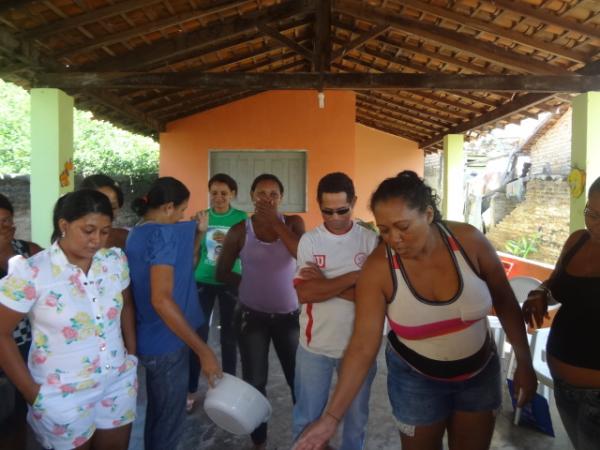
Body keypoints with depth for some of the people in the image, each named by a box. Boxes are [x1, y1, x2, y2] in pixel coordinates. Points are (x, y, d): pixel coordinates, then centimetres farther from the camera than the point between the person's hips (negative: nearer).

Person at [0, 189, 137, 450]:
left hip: (119, 382, 4)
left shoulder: (116, 260, -6)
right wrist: (32, 392, -10)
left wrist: (132, 355, 6)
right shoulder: (31, 272, -19)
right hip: (63, 395, -3)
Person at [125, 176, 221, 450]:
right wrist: (203, 350, -27)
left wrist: (197, 234, 8)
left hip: (150, 339, 9)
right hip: (166, 344, -9)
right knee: (170, 419, 9)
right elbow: (162, 300, -29)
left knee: (156, 412, 25)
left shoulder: (137, 233, 8)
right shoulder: (162, 234, -21)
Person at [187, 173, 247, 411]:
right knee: (198, 336, 1)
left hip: (231, 283, 0)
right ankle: (191, 391, 15)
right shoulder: (202, 216, -2)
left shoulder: (241, 217, -4)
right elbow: (193, 252, -4)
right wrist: (201, 231, -20)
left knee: (229, 336, 8)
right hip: (203, 282, 1)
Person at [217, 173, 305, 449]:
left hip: (289, 315, 1)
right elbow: (222, 273, 2)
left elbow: (302, 254, -20)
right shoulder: (240, 231, -5)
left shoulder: (293, 223, -1)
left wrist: (275, 221, -18)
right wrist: (252, 282, -3)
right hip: (252, 316, 0)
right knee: (254, 382, 11)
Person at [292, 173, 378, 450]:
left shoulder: (371, 240, -6)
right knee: (306, 417, 15)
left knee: (357, 417, 20)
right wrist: (354, 277, -20)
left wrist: (324, 283, -19)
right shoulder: (309, 241, -6)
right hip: (315, 345, 0)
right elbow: (304, 292, -16)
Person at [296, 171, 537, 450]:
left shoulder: (469, 241, -21)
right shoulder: (378, 269, -26)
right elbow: (363, 346, -23)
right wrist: (332, 416, -27)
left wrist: (524, 362, -1)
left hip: (480, 372, 2)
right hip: (416, 379, -2)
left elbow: (505, 302, -5)